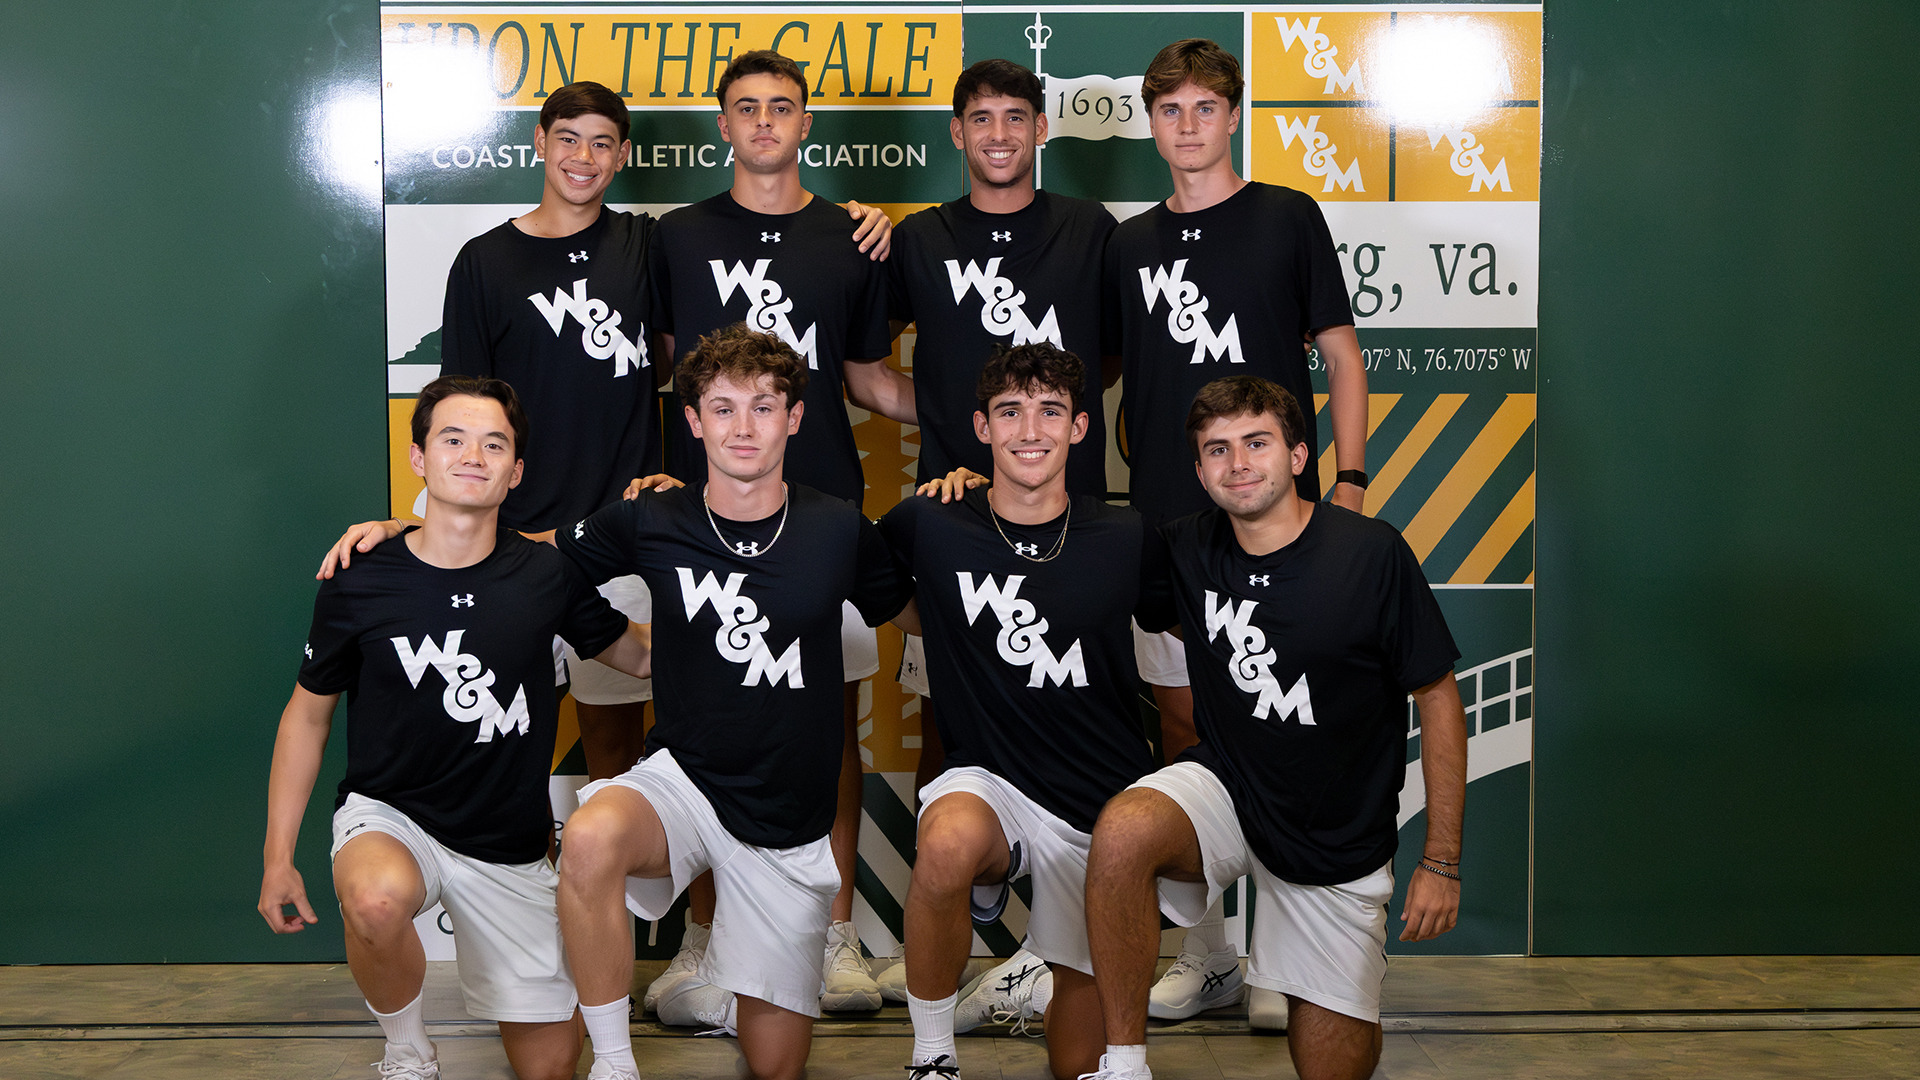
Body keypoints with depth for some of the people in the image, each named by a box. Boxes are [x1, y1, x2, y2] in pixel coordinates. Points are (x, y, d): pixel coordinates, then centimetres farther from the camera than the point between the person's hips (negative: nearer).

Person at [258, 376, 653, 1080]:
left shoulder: (549, 576, -6)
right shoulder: (358, 585, -9)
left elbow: (641, 658, 9)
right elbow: (308, 713, 4)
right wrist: (278, 857, -1)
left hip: (508, 845, 2)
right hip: (387, 817, -2)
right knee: (377, 900, -39)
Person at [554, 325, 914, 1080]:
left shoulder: (839, 530, -3)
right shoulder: (650, 523, -5)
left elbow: (906, 607, 15)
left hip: (789, 821, 1)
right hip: (681, 781, -1)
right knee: (591, 838, -38)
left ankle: (724, 971, 44)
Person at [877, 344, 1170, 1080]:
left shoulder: (1126, 541, -5)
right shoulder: (931, 530, -7)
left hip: (1104, 805, 2)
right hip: (989, 780, -1)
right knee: (949, 843, -40)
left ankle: (1046, 977, 45)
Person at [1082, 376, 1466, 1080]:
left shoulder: (1372, 554, -14)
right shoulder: (1190, 548, -5)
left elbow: (1439, 702, -7)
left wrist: (1442, 863, -8)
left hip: (1338, 843, -1)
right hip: (1225, 786, 1)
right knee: (1122, 831, -33)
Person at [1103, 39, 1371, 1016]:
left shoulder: (1288, 219, 2)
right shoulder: (1131, 244, 12)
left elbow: (1341, 356, 3)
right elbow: (1102, 371, 20)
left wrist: (1349, 480, -5)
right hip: (1166, 517, 4)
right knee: (1181, 726, 7)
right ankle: (1205, 956, 18)